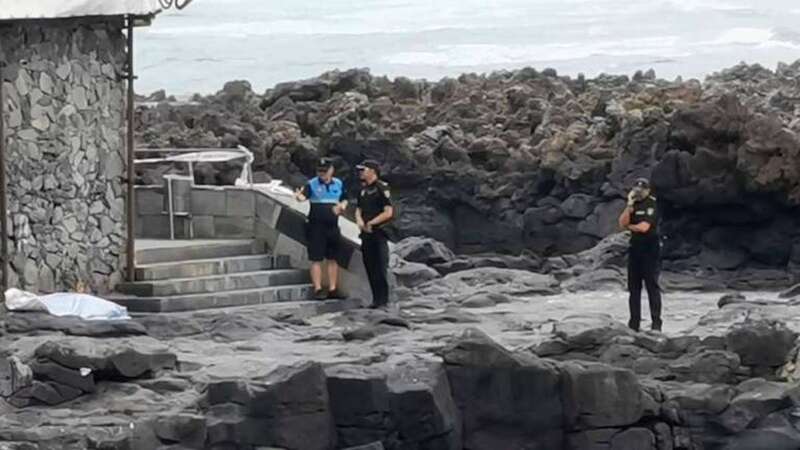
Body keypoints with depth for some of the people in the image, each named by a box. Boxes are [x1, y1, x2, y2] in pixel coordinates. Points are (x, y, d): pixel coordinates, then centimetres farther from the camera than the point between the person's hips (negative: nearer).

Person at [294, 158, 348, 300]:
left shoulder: (338, 184, 8)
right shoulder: (312, 184, -6)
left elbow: (344, 200, 21)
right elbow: (304, 196, -24)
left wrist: (342, 206, -2)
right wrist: (299, 196, -47)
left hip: (333, 226, 4)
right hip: (316, 226, -4)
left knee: (332, 259, 10)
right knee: (316, 259, -3)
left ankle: (333, 289, 18)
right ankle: (318, 289, 0)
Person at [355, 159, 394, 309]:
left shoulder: (382, 188, -9)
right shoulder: (363, 189, 15)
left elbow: (388, 212, -14)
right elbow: (359, 209, 20)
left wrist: (371, 223, -14)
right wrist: (359, 221, -2)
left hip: (378, 233, -8)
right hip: (366, 234, 8)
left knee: (380, 268, -7)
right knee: (370, 268, 9)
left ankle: (383, 300, -4)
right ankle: (376, 299, 16)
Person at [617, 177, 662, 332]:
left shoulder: (651, 205, -8)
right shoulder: (633, 205, 13)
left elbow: (644, 227, -16)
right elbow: (622, 223, 0)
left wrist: (629, 226, 2)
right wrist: (630, 206, -9)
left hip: (650, 249, -7)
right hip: (635, 248, 7)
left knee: (652, 286, -9)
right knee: (634, 287, 8)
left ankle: (656, 322, -11)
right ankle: (634, 322, 13)